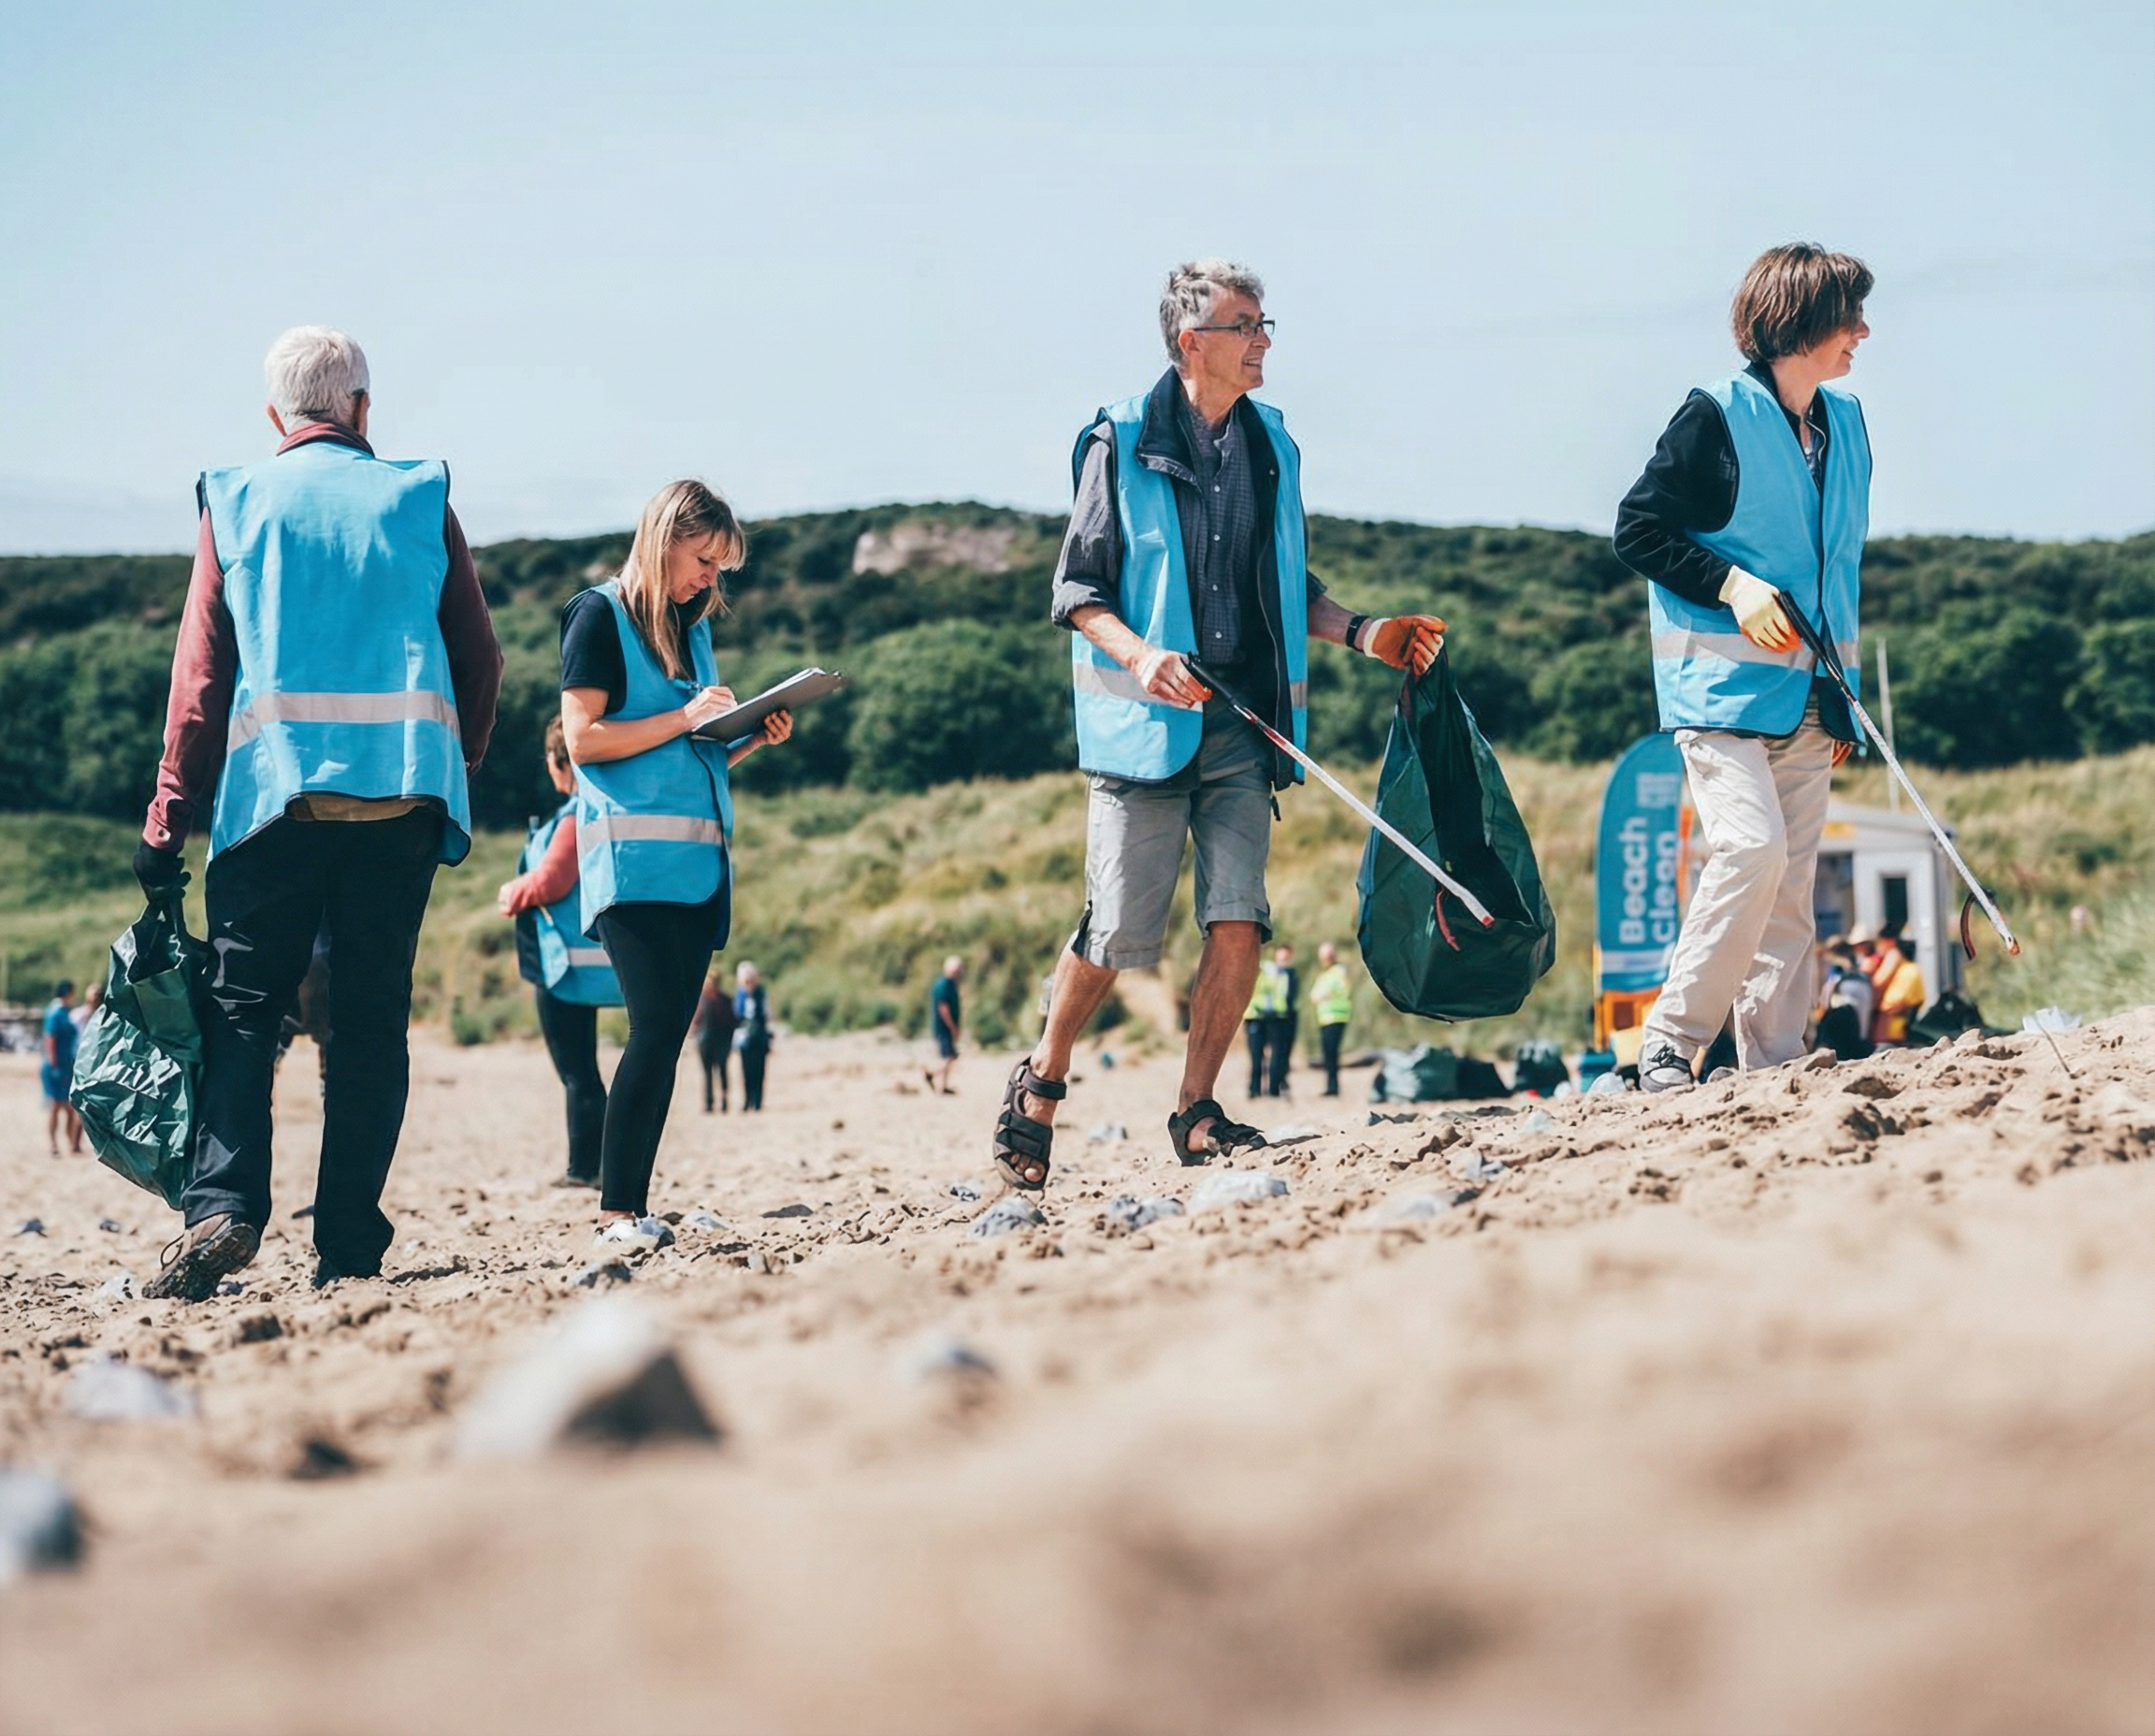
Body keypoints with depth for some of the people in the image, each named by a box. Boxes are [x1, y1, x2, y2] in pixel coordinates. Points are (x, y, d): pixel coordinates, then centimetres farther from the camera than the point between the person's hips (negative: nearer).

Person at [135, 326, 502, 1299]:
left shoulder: (235, 505, 8)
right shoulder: (420, 500, 9)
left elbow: (200, 673, 3)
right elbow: (480, 659, 9)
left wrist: (168, 823, 3)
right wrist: (457, 766, 23)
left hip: (275, 786, 0)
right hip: (402, 784, 1)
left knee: (242, 1009, 3)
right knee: (371, 1021, 4)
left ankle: (221, 1206, -15)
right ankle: (349, 1246, 1)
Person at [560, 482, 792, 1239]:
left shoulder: (693, 628, 21)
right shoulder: (601, 615, 0)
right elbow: (583, 738, -9)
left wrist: (756, 737, 7)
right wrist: (683, 719, -13)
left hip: (700, 860, 7)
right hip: (636, 856, -7)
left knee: (666, 1035, 3)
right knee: (656, 1029, -15)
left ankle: (631, 1205, 4)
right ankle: (616, 1211, -13)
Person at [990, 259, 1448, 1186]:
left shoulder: (1271, 446, 12)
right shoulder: (1123, 442, -3)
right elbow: (1076, 589, -4)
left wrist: (1360, 632, 7)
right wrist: (1139, 655, -21)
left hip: (1243, 726, 4)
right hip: (1144, 724, -4)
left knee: (1238, 925, -7)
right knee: (1119, 934, -2)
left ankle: (1196, 1112, 8)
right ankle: (1041, 1081, 22)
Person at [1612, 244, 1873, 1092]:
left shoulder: (1845, 423, 13)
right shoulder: (1716, 417, -8)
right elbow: (1638, 529, -6)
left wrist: (1843, 691, 18)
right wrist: (1731, 586, -17)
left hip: (1802, 693, 7)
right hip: (1721, 681, -7)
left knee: (1793, 879, 3)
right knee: (1751, 844, -20)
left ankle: (1775, 1062, 6)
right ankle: (1670, 1039, -10)